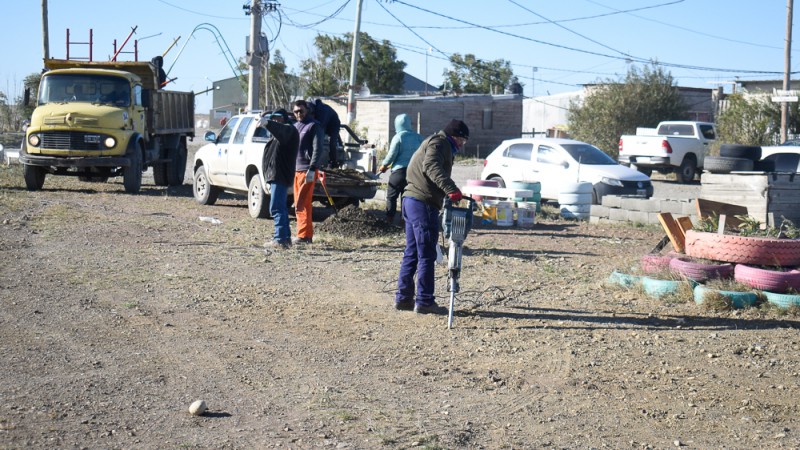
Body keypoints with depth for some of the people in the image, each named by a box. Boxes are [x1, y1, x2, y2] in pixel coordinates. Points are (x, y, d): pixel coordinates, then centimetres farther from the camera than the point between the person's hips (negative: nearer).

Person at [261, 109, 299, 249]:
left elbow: (279, 130, -31)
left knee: (277, 208, -15)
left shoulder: (288, 129, -7)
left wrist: (267, 123, -49)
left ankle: (280, 239, -18)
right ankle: (286, 237, 22)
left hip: (280, 176, -11)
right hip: (276, 175, 11)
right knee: (280, 208, 16)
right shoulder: (278, 133, 26)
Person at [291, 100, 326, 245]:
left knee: (302, 205, -12)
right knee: (299, 204, 10)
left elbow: (317, 149, -11)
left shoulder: (314, 126, -4)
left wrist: (312, 169, -19)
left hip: (307, 170, -8)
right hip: (295, 169, 8)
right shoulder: (294, 126, 19)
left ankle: (304, 235, -11)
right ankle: (304, 234, 15)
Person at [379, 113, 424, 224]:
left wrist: (384, 165, 6)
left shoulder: (398, 137, -10)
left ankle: (389, 219, 1)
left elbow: (391, 155, -10)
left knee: (391, 196, 5)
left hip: (400, 170, -5)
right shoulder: (418, 137, 5)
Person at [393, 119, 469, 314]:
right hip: (423, 203, -10)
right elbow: (431, 166, -26)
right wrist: (451, 189, -38)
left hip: (411, 200, 10)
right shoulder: (439, 143, -7)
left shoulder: (435, 143, 27)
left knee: (412, 253, 15)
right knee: (426, 255, -6)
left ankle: (403, 298, 19)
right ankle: (424, 301, -3)